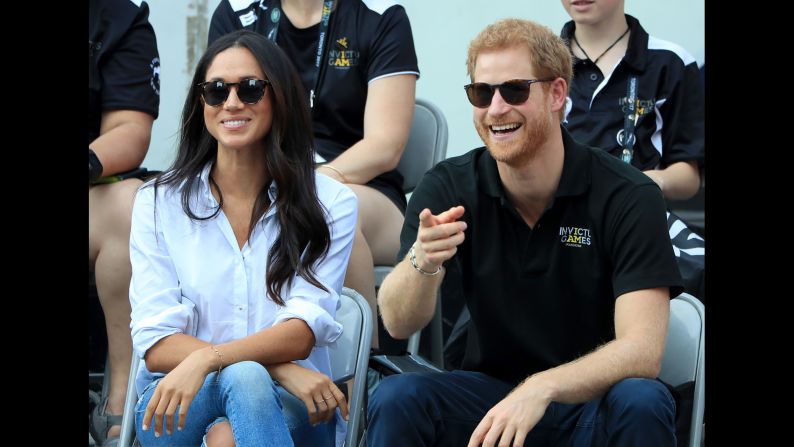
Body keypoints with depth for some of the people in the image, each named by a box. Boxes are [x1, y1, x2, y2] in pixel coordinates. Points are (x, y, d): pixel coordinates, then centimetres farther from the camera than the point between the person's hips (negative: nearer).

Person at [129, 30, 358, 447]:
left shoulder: (331, 204, 4)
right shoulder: (158, 202, 6)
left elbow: (303, 331, -7)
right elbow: (156, 342, -4)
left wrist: (207, 358, -26)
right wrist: (278, 366, -18)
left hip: (292, 410, 0)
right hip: (175, 409, 1)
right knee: (243, 375, -33)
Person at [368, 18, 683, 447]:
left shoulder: (628, 197, -14)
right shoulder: (447, 188, -5)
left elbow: (641, 352, -22)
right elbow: (399, 323, -13)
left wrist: (541, 389, -39)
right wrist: (423, 262, -35)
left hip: (589, 402, -1)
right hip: (488, 391, 2)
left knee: (641, 403, -33)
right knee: (394, 398, -26)